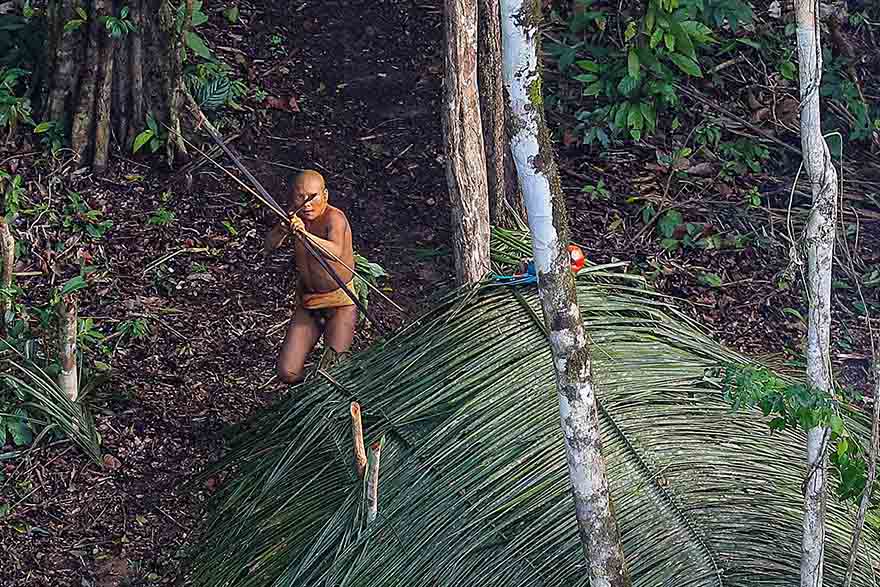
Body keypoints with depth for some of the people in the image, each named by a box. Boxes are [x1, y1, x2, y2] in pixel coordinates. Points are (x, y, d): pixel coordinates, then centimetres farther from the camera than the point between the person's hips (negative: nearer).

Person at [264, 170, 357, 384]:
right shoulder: (295, 215, -3)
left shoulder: (334, 217, -21)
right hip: (307, 301, 5)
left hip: (340, 301, -5)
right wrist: (282, 229, -27)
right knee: (288, 373, -2)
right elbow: (268, 247, -6)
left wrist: (305, 234, -55)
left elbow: (335, 251, -40)